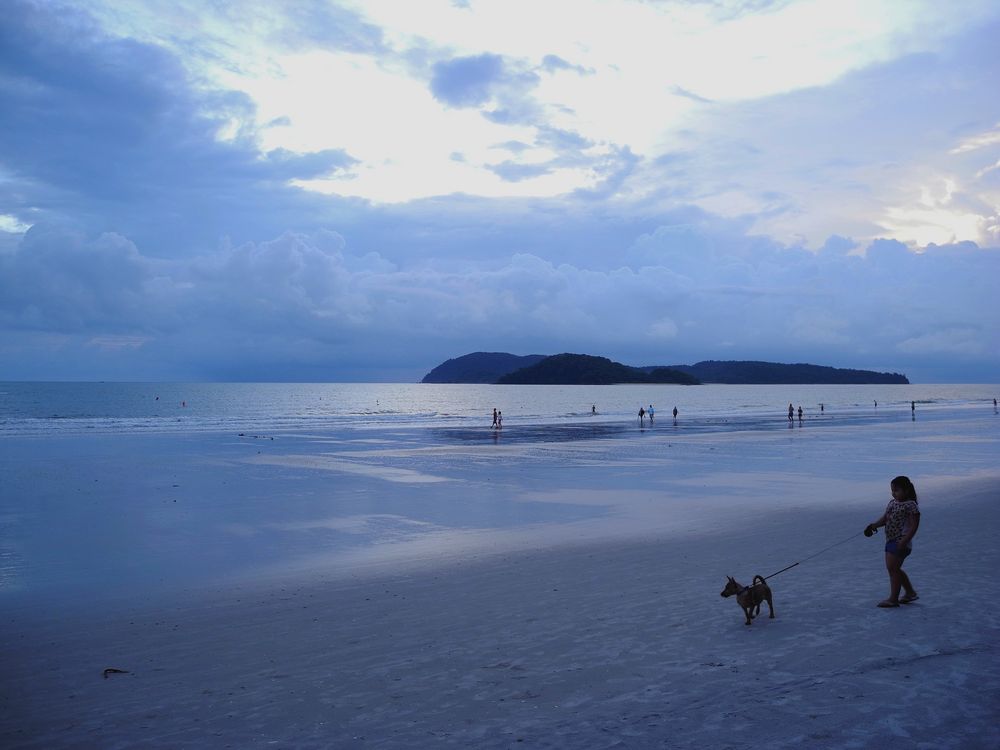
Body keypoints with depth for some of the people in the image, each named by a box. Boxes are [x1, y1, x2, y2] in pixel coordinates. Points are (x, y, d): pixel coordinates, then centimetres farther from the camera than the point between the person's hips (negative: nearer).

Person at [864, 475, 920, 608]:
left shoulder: (911, 506, -13)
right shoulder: (892, 503, 13)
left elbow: (914, 526, -17)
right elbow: (884, 518, 14)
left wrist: (904, 541, -24)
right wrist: (873, 525, -4)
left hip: (901, 542, -9)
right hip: (891, 541, 9)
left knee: (892, 568, -8)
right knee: (894, 569, 16)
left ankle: (893, 598, -1)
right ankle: (910, 592, 32)